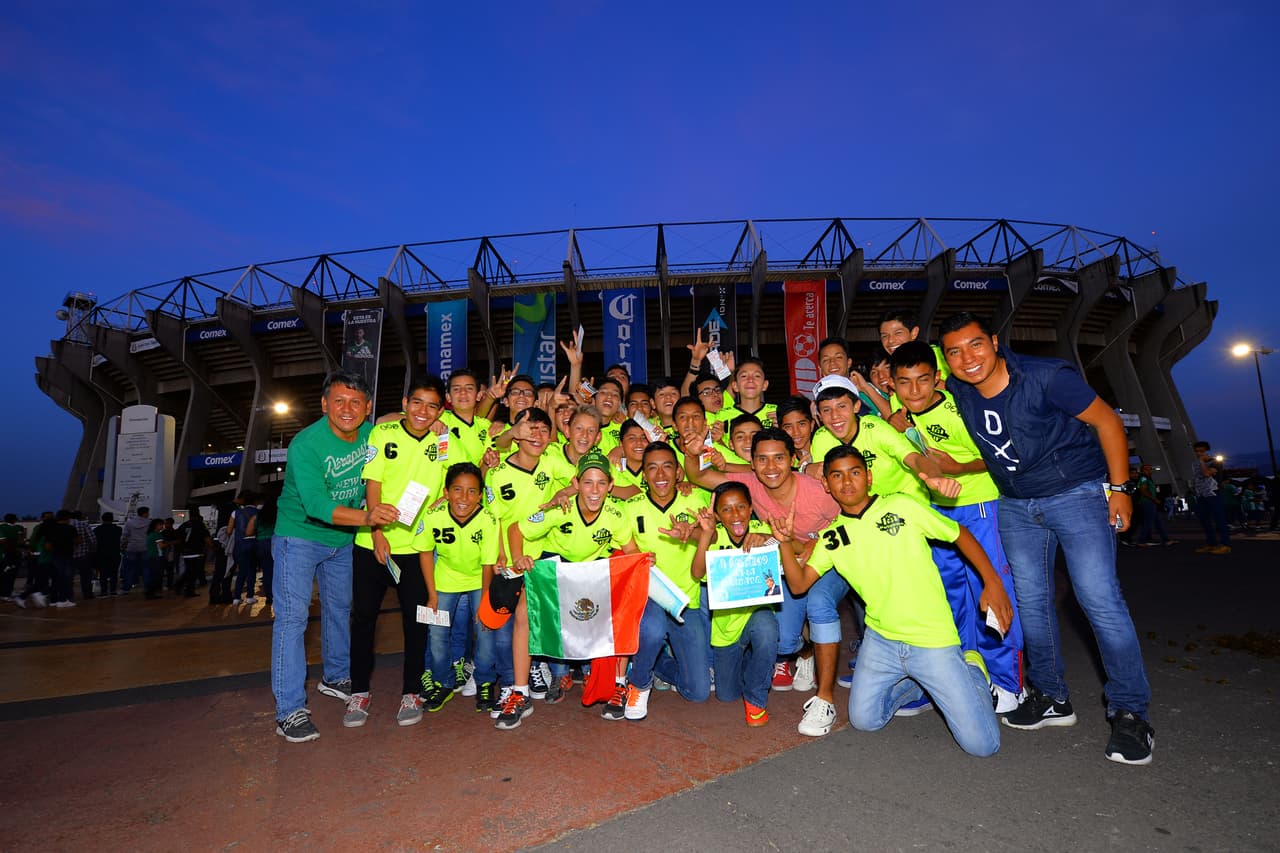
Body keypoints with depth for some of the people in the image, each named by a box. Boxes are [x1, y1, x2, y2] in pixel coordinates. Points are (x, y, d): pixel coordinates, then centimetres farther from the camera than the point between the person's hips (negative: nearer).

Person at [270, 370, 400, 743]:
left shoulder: (371, 433, -11)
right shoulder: (306, 444, -28)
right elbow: (317, 505, -38)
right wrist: (367, 517, -54)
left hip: (344, 538, 6)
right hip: (300, 535, -6)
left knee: (340, 608, 19)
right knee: (292, 616, -9)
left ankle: (336, 677, 39)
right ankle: (290, 710, 1)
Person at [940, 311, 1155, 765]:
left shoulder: (1047, 377, -20)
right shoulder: (957, 389, -8)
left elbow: (1106, 420, -11)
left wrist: (1119, 488, -11)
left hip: (1078, 493, -5)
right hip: (1015, 506, 5)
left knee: (1099, 598, -10)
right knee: (1030, 601, 9)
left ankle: (1129, 712, 6)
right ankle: (1052, 699, 24)